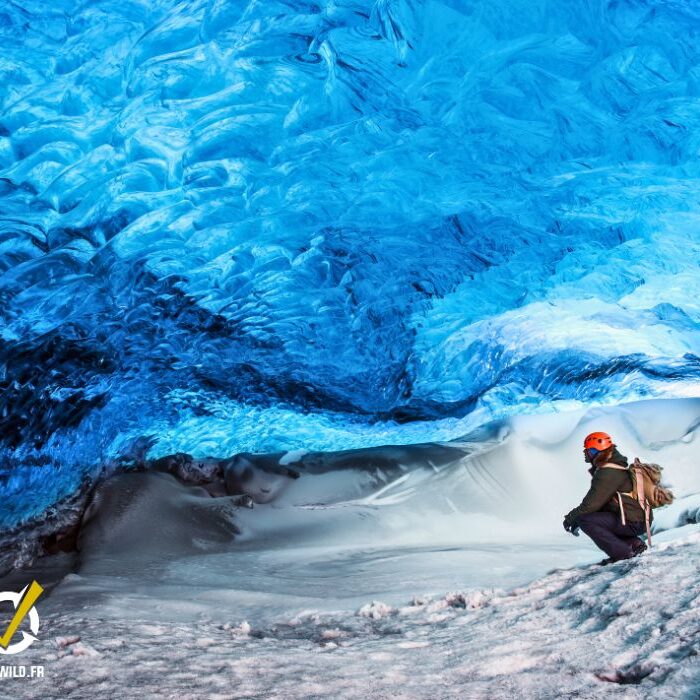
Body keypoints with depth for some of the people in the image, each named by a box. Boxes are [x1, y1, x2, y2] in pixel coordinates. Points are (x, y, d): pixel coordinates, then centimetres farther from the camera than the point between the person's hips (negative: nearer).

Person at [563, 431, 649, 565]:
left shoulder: (609, 473, -18)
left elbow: (593, 503, -20)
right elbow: (594, 498, 18)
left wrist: (572, 517, -8)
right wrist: (576, 516, 11)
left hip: (632, 523, -10)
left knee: (585, 520, -18)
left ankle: (623, 553, -15)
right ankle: (634, 544, 14)